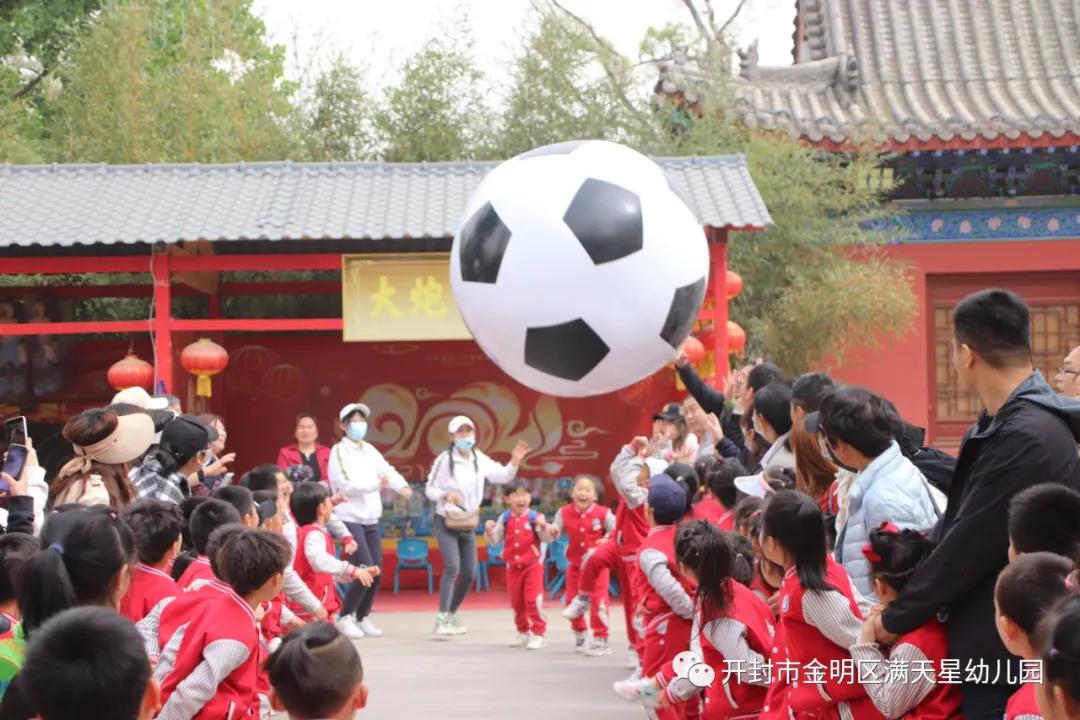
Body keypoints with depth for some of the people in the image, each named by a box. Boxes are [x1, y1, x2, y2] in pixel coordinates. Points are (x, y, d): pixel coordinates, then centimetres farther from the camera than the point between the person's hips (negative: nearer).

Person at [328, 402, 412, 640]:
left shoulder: (370, 451, 13)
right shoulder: (339, 451, -6)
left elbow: (388, 470, -1)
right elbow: (348, 484, -18)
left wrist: (402, 487, -21)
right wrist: (377, 484, -31)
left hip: (371, 520, 6)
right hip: (349, 519, -6)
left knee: (376, 572, 4)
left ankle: (362, 618, 19)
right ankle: (345, 618, -2)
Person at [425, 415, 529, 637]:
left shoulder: (480, 459, 1)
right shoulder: (444, 459, -14)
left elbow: (503, 477, 7)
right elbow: (429, 489, -9)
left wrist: (515, 461, -7)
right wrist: (445, 495, -27)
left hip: (468, 523, 6)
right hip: (446, 521, -6)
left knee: (469, 573, 6)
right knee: (452, 568, -21)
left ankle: (451, 614, 23)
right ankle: (442, 619, -20)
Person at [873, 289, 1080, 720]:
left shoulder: (1026, 436, -22)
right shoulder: (1000, 425, 10)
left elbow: (970, 546, -21)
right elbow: (960, 528, 13)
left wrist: (896, 618, -9)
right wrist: (901, 605, 8)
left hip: (1006, 653, -9)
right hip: (996, 645, 9)